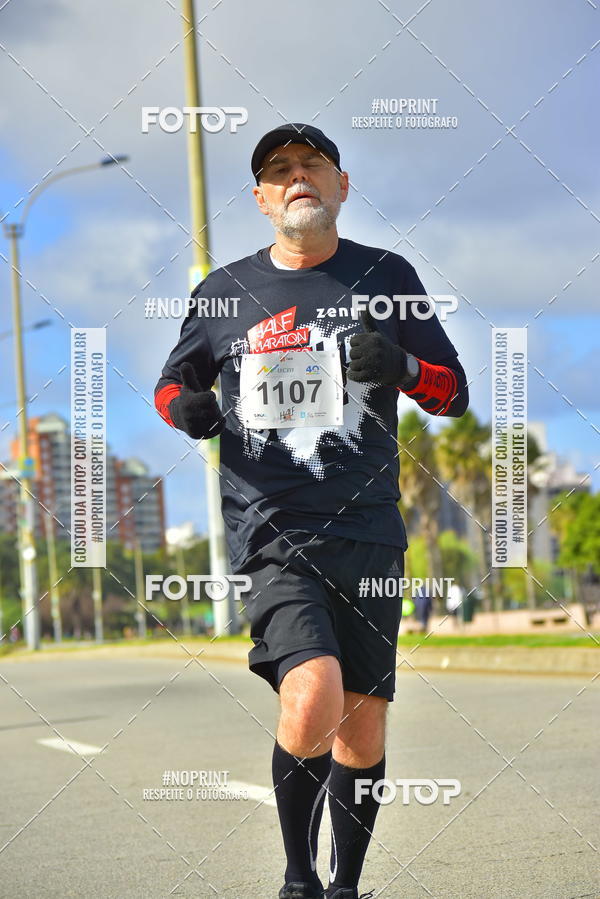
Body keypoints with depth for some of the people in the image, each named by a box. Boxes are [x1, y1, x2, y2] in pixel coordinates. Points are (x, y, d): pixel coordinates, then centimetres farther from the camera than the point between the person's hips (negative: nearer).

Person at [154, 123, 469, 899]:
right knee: (313, 697, -22)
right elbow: (171, 383, 22)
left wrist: (402, 367, -12)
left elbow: (453, 393, 10)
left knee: (362, 723, 3)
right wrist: (185, 406, -2)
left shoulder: (386, 277, 8)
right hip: (270, 534, -2)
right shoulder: (224, 291, 9)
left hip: (368, 532, 2)